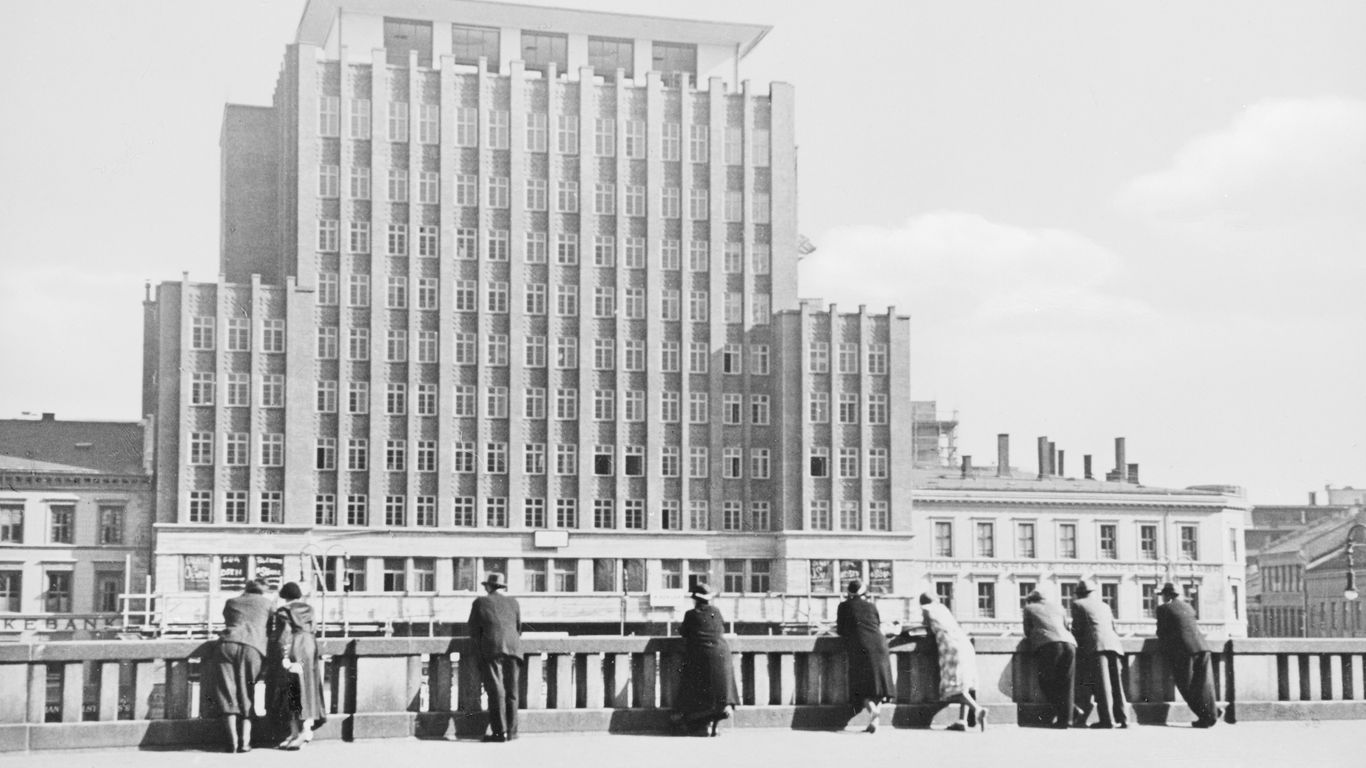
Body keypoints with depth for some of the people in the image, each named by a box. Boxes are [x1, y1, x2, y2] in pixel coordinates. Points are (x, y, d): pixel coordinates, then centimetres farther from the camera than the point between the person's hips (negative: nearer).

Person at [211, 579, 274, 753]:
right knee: (247, 695, 4)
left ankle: (232, 741, -7)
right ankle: (245, 741, -6)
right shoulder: (267, 602, 22)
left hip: (227, 644, 1)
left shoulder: (231, 602, 28)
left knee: (227, 693, 1)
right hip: (253, 647, -1)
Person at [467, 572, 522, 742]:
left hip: (491, 649, -3)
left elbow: (473, 629, 9)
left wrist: (478, 650, 20)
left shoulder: (480, 602, 9)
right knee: (511, 690, 5)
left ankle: (500, 731, -10)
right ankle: (511, 731, 4)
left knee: (496, 690, -5)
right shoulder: (513, 602, 16)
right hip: (513, 648, 3)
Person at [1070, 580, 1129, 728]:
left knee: (1101, 682, -10)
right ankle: (1122, 718, -2)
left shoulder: (1078, 604, 12)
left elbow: (1077, 628, 8)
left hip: (1096, 644, -5)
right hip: (1114, 643, 5)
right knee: (1116, 683, 5)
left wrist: (1077, 643, 26)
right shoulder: (1105, 606, 28)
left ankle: (1107, 719, -18)